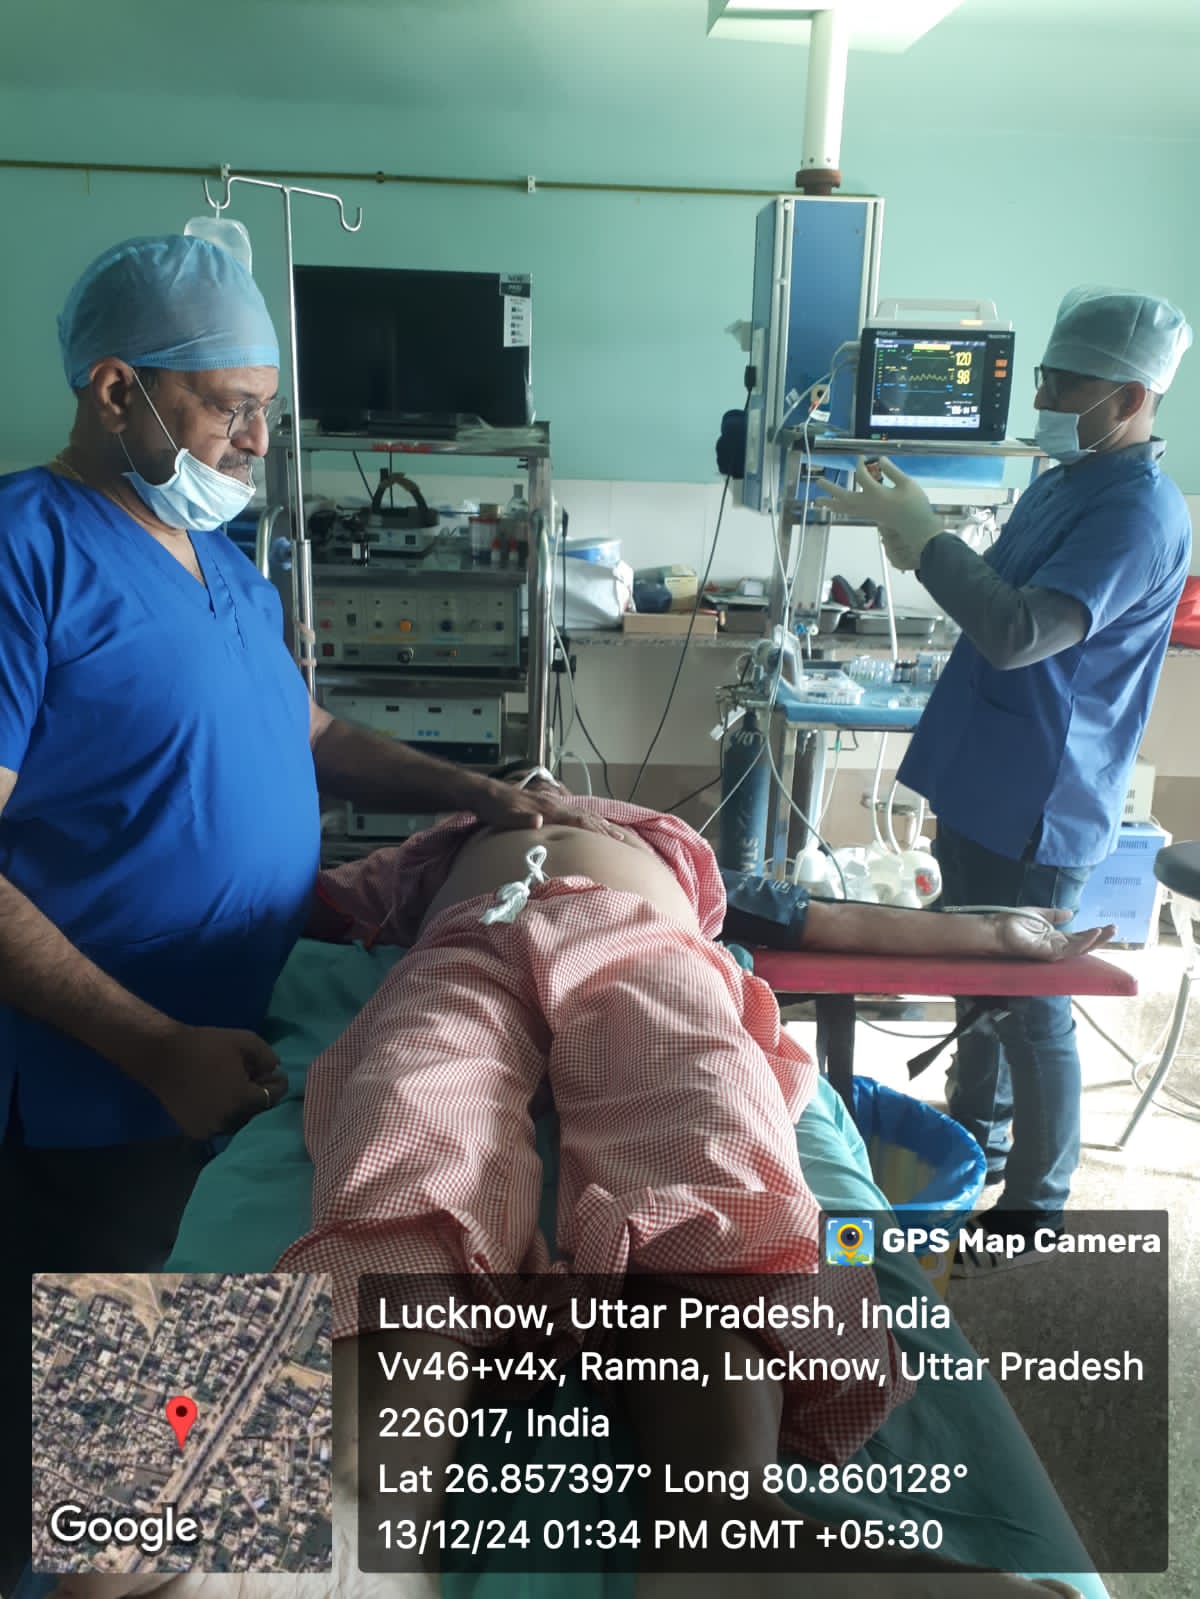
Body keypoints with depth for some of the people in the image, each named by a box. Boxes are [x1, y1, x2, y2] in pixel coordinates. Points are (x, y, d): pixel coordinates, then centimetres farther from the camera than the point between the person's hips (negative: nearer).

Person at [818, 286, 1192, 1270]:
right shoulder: (1064, 482, 10)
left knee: (1030, 1006, 4)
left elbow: (1017, 632, -31)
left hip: (1037, 806, -10)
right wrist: (921, 545, 4)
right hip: (984, 780, 10)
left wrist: (923, 531, -24)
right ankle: (974, 1135, 44)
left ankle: (1038, 1206, 24)